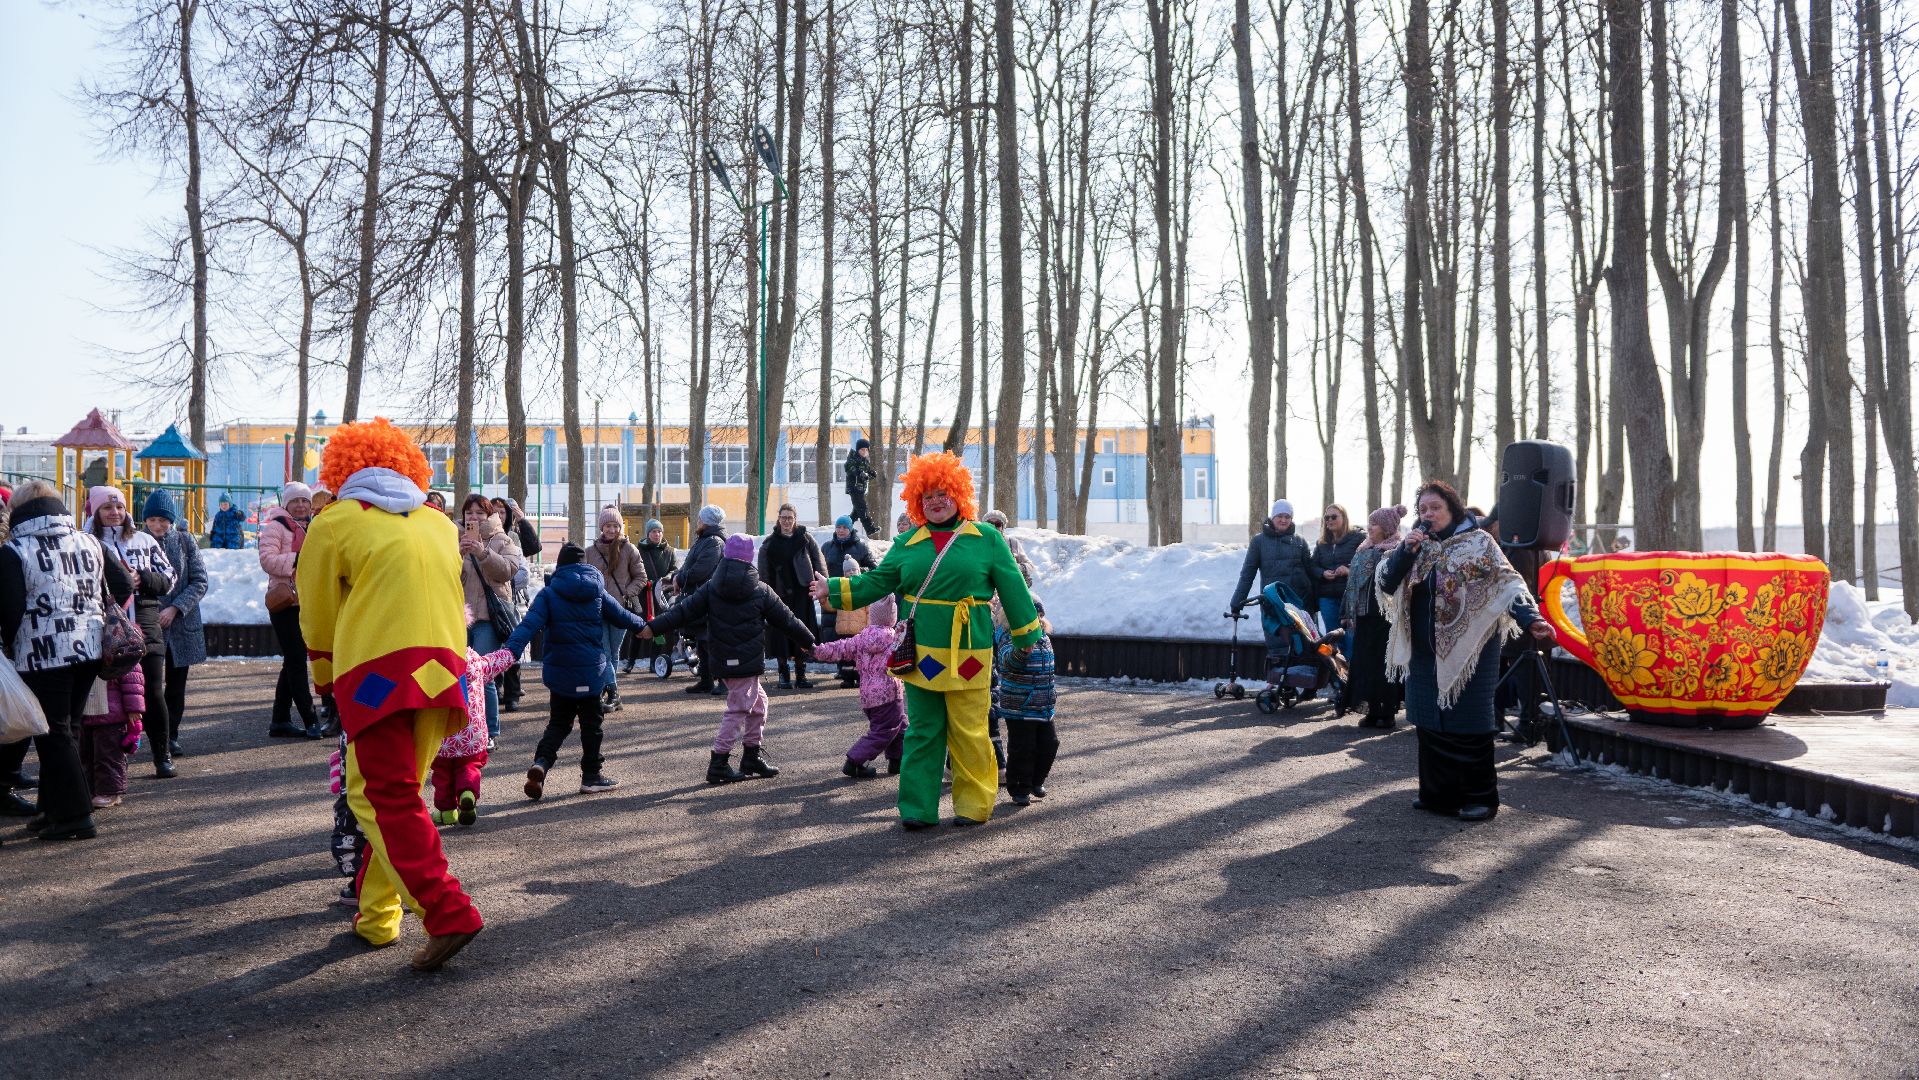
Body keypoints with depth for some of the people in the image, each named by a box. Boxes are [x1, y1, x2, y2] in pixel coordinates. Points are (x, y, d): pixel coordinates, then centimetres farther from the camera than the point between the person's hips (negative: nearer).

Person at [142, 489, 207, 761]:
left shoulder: (185, 542, 3)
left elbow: (200, 581, 1)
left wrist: (175, 609, -11)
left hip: (181, 625, 2)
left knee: (176, 686, 10)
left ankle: (171, 736, 22)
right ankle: (160, 742, -1)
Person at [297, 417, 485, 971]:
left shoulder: (335, 521, 8)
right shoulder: (440, 523, 21)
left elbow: (318, 615, 15)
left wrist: (325, 678, 31)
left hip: (376, 670, -5)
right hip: (443, 669, 6)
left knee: (384, 797, -7)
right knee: (399, 793, 16)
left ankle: (448, 913, -19)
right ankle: (377, 915, 20)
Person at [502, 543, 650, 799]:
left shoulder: (549, 593, -4)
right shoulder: (597, 593, 0)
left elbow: (530, 624, -17)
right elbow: (622, 616, 13)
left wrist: (510, 651, -24)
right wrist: (644, 626, 32)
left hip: (559, 670, 1)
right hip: (591, 670, 0)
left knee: (559, 722, 13)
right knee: (591, 722, 13)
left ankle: (541, 761, -11)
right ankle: (591, 776, 18)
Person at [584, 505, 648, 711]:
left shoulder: (629, 550, 1)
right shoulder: (590, 552, 5)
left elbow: (641, 577, 5)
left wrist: (627, 593, -7)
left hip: (621, 608, 0)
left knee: (613, 653, 7)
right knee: (604, 654, -9)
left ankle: (600, 691, 18)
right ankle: (613, 694, -9)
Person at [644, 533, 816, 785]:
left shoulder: (712, 587, 4)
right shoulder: (760, 591, -4)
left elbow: (685, 610, -2)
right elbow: (787, 620, 4)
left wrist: (654, 627, 1)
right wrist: (809, 641, 16)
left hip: (721, 660, 5)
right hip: (747, 662, -5)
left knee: (758, 703, 18)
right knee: (738, 709, 0)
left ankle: (753, 756, 24)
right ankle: (719, 763, -2)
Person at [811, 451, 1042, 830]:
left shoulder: (987, 539, 3)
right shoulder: (908, 543, 10)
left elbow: (1012, 586, 6)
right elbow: (877, 581, 12)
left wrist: (1026, 635, 9)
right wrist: (834, 590, 2)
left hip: (967, 654, -3)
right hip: (920, 655, 3)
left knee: (968, 732, 0)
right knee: (921, 731, 7)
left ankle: (975, 805, 16)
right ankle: (919, 808, 13)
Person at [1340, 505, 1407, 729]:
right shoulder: (1364, 551, 16)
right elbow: (1352, 584, 19)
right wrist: (1347, 613, 17)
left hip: (1384, 618, -8)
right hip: (1363, 617, 8)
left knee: (1384, 664, -2)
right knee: (1364, 663, 7)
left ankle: (1388, 712, 7)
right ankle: (1373, 710, 15)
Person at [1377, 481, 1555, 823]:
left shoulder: (1477, 542, -5)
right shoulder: (1416, 543, 9)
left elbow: (1507, 583, -13)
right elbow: (1386, 584, 2)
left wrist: (1531, 619, -27)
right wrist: (1405, 550, -12)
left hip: (1467, 650, -5)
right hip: (1425, 651, 5)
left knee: (1468, 724, -1)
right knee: (1431, 723, 8)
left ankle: (1479, 796, 8)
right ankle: (1438, 792, 18)